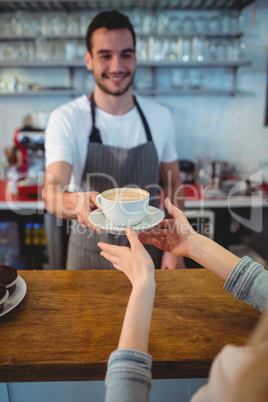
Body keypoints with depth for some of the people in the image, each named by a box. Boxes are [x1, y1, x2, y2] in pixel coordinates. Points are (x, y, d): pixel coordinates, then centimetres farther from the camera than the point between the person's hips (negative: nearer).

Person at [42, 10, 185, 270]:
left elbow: (173, 184, 3)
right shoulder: (65, 119, -14)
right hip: (89, 256, -2)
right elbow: (52, 189, -24)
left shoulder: (160, 117, -4)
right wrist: (76, 202, -47)